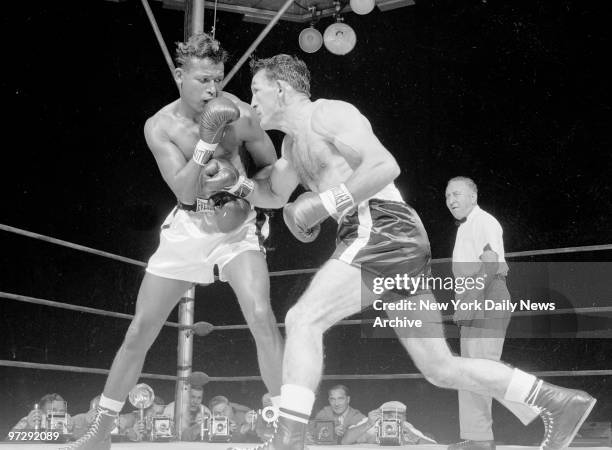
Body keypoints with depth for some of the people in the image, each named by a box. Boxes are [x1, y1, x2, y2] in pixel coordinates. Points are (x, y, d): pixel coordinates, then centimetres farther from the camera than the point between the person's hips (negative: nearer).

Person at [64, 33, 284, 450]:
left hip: (237, 224, -1)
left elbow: (273, 169, 2)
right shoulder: (160, 126, -11)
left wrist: (245, 184, -18)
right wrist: (207, 140, -30)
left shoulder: (239, 113, -11)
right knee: (140, 329, 3)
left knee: (261, 317, -21)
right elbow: (185, 190, -19)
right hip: (188, 226, 1)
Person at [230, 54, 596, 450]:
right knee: (441, 369, 9)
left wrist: (321, 204, -15)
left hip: (381, 228, -10)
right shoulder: (294, 142, 27)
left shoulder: (328, 113, -2)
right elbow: (274, 196, 41)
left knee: (303, 320, -18)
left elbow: (385, 165, -16)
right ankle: (561, 402, 13)